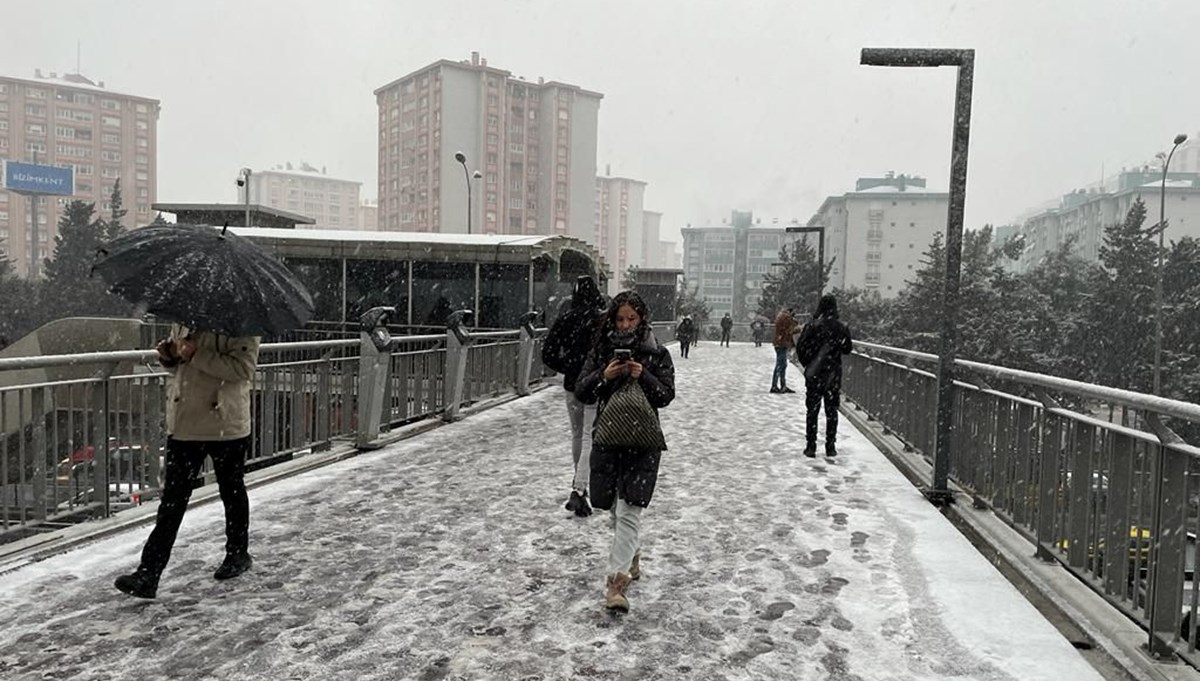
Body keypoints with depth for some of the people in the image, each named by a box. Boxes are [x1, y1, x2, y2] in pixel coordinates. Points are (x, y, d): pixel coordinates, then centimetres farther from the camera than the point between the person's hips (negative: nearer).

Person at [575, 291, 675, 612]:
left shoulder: (657, 354, 1)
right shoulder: (601, 351, 6)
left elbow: (666, 395, -2)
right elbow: (581, 392, 4)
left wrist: (643, 376, -18)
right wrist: (603, 376, -14)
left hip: (643, 441, -3)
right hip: (607, 438, 3)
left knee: (628, 511, -11)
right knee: (614, 508, 15)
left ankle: (617, 581, -8)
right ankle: (632, 555, 40)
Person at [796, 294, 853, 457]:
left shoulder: (812, 326, -10)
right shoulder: (842, 328, -4)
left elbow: (800, 348, -7)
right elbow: (847, 350, 6)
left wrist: (807, 364, 8)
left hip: (814, 375, -1)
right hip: (834, 375, 1)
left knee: (812, 411, 6)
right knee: (832, 411, 10)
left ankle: (810, 447, 6)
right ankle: (830, 447, 12)